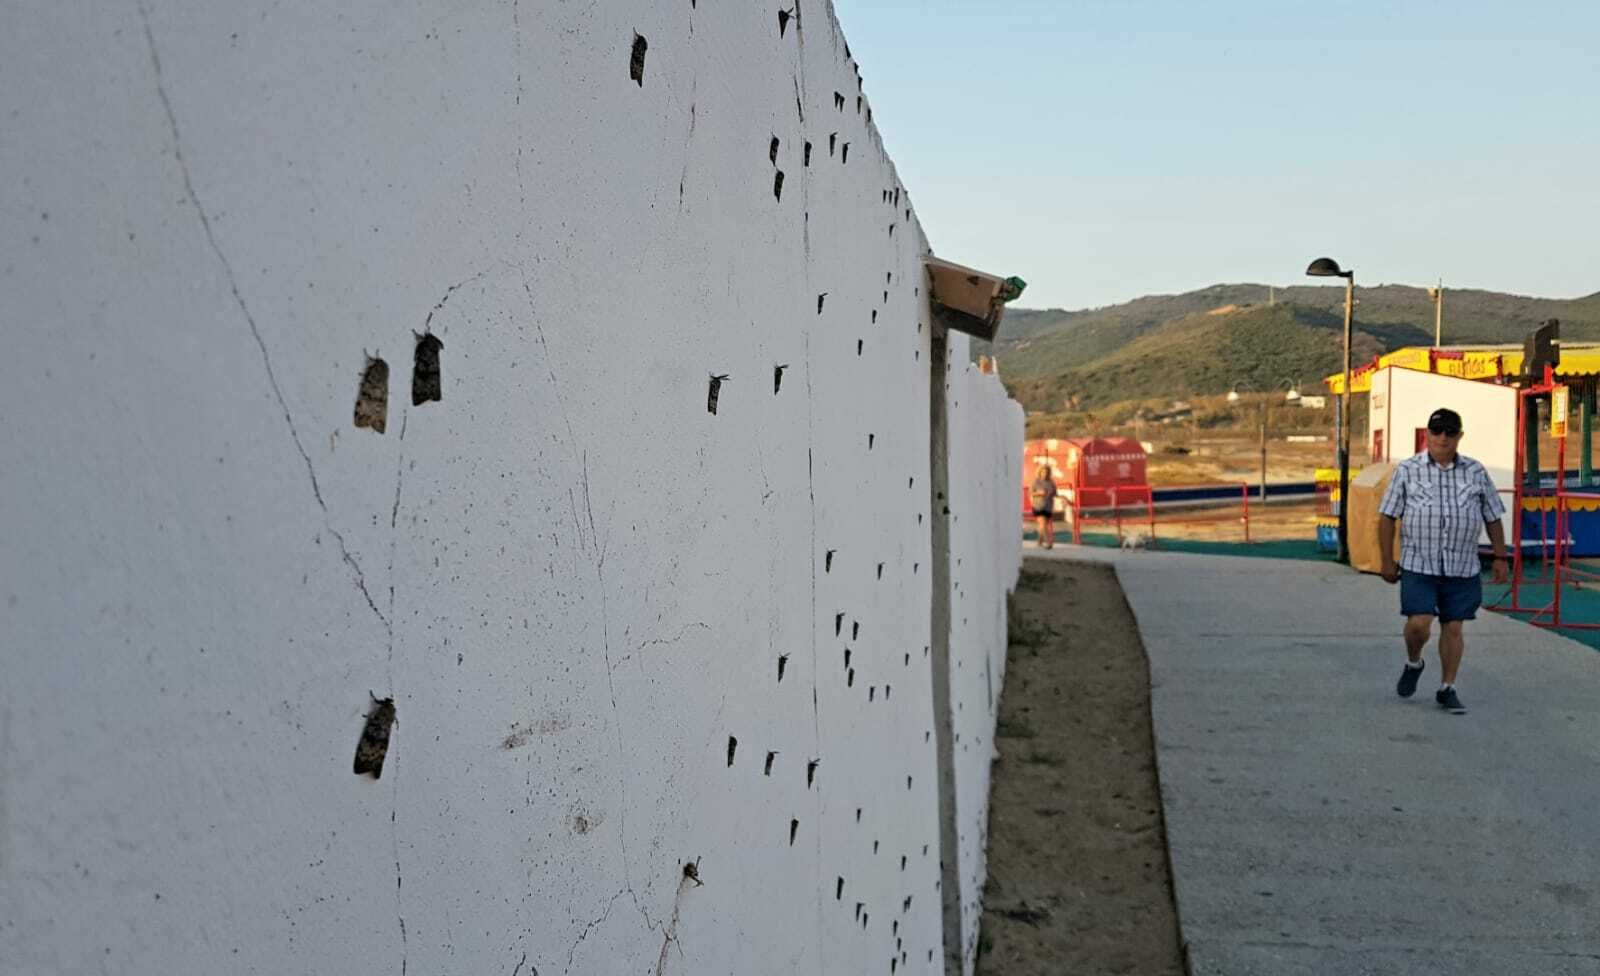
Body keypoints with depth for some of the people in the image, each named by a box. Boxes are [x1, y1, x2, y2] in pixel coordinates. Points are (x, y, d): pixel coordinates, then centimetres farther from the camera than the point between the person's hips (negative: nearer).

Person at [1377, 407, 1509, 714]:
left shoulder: (1476, 472, 7)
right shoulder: (1406, 471, 1)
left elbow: (1493, 518, 12)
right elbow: (1387, 517, 1)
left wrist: (1500, 557, 7)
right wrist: (1387, 560, -3)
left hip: (1463, 567, 2)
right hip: (1418, 565, -2)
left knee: (1453, 627, 5)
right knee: (1418, 623, -11)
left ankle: (1447, 689, 18)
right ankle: (1413, 663, 20)